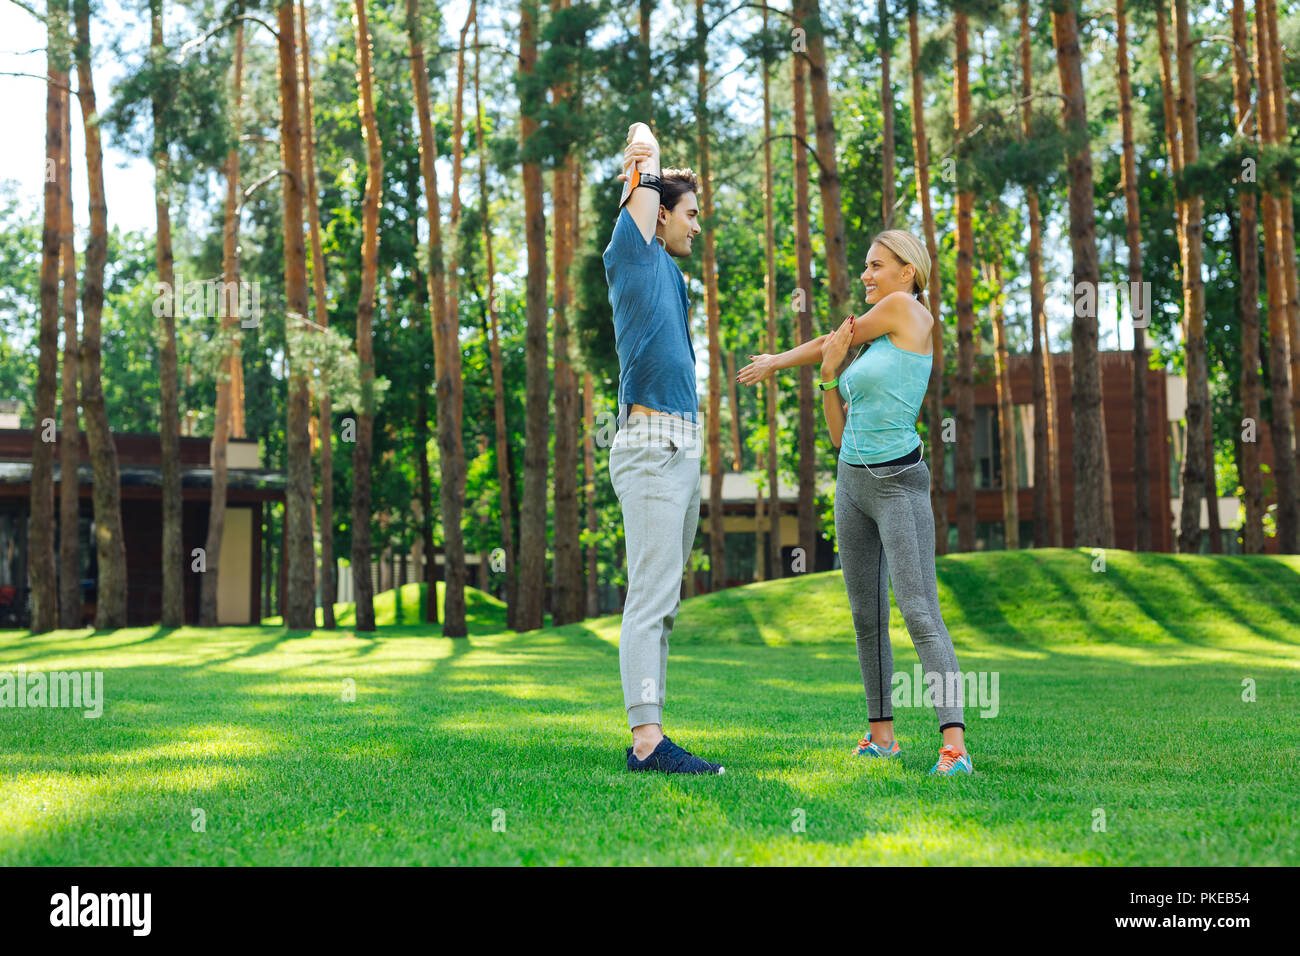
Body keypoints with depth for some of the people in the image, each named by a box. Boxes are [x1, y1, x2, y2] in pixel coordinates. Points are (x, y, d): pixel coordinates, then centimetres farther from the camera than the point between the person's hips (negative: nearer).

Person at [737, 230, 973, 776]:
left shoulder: (908, 310, -6)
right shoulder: (875, 348, 15)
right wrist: (828, 375, -4)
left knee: (919, 612, -17)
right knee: (867, 615, 11)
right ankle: (881, 735, 20)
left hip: (899, 484, -9)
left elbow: (829, 342, 2)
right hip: (853, 484, 9)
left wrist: (774, 362, 18)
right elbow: (841, 433, 12)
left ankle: (955, 747, -22)